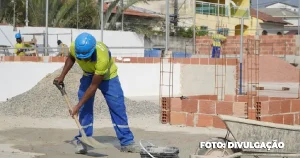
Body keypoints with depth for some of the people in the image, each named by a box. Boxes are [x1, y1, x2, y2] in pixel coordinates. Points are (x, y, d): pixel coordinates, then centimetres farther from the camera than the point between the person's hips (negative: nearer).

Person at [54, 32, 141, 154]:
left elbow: (93, 86, -34)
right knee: (85, 109, -7)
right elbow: (71, 58, 0)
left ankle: (127, 142, 0)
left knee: (118, 107, -7)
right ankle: (82, 142, 2)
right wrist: (62, 76, -4)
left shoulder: (102, 58, -43)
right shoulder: (74, 47, -29)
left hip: (108, 77, -4)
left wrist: (78, 106, -30)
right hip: (88, 76, 4)